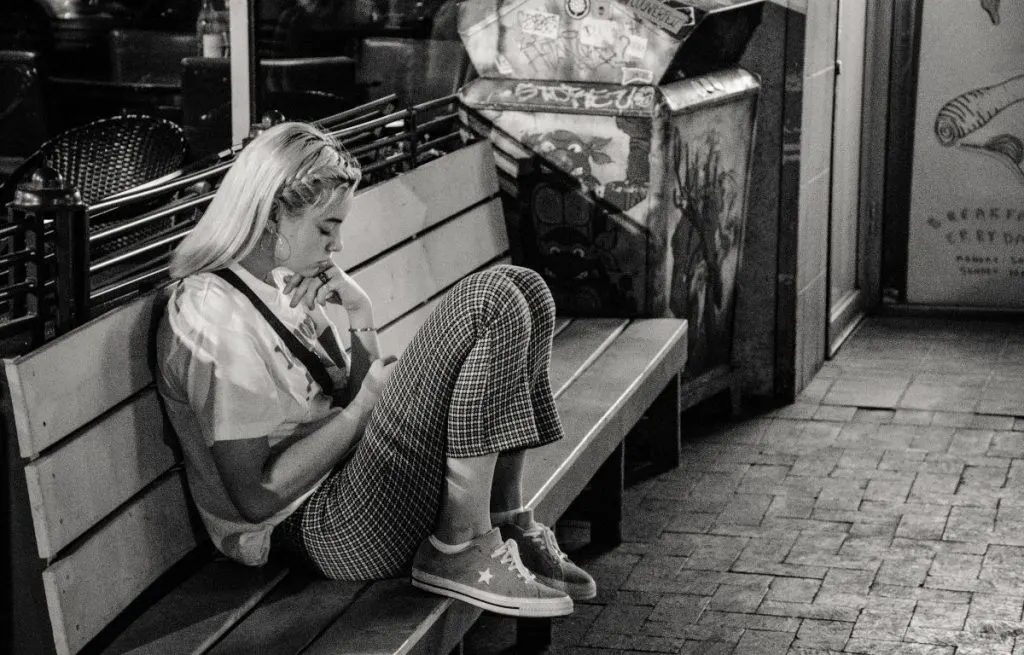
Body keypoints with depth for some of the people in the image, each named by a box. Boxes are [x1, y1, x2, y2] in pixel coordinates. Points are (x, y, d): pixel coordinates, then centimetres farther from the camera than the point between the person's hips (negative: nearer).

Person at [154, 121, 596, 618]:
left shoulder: (278, 289, 13)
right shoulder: (215, 319, -17)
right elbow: (256, 497, -21)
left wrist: (360, 318, 0)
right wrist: (366, 403, -14)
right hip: (328, 529, -10)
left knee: (522, 290, 2)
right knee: (490, 302, -19)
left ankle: (506, 522, 0)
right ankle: (458, 552, -14)